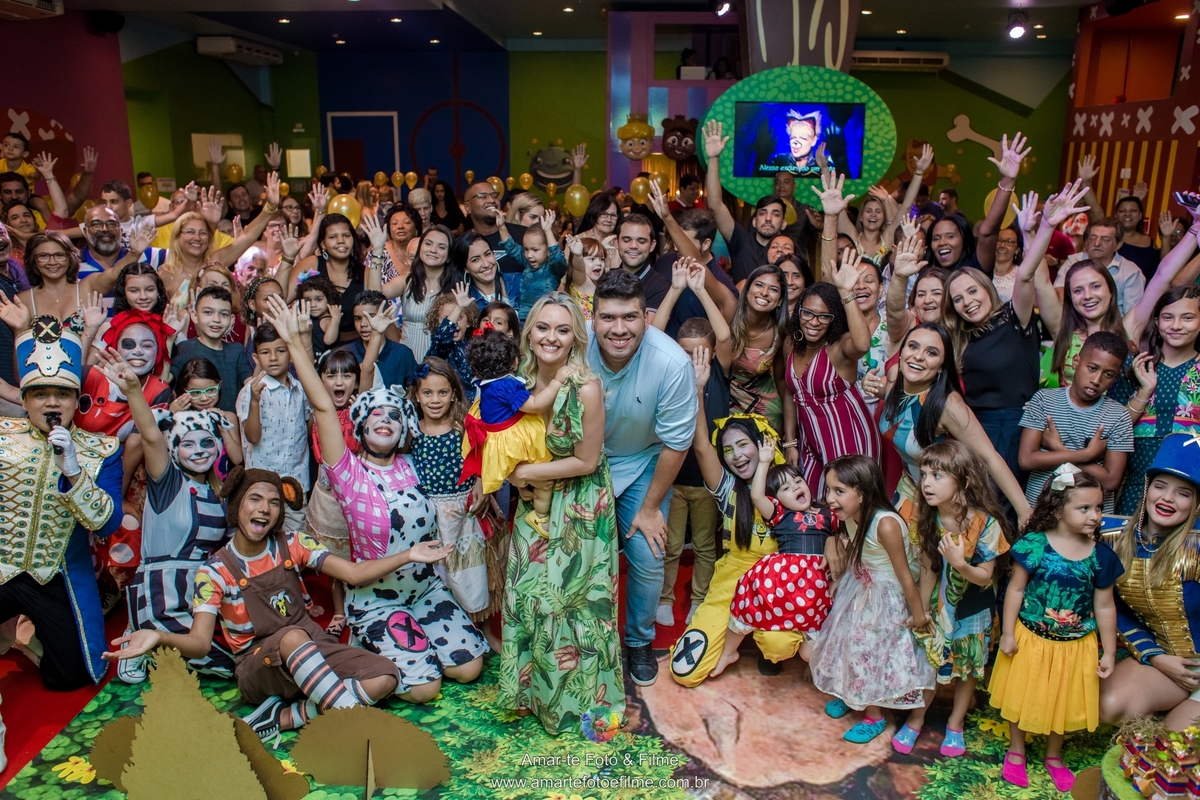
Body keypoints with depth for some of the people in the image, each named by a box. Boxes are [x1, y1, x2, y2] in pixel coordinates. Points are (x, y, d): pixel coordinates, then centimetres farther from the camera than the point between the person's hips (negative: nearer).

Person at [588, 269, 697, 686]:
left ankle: (640, 639, 24)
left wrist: (650, 508, -10)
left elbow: (675, 442, -17)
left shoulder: (672, 363, -30)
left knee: (648, 558, -3)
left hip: (641, 463, -1)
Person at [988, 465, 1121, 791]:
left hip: (1076, 646, 2)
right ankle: (1016, 751, 38)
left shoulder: (1100, 556, -10)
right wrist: (1008, 633, -9)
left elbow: (1105, 607, -2)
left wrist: (1109, 652, 2)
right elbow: (1016, 589, -10)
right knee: (1022, 696, 15)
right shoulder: (1034, 544, -17)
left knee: (1063, 702, 18)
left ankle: (1054, 756, 42)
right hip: (1031, 639, -2)